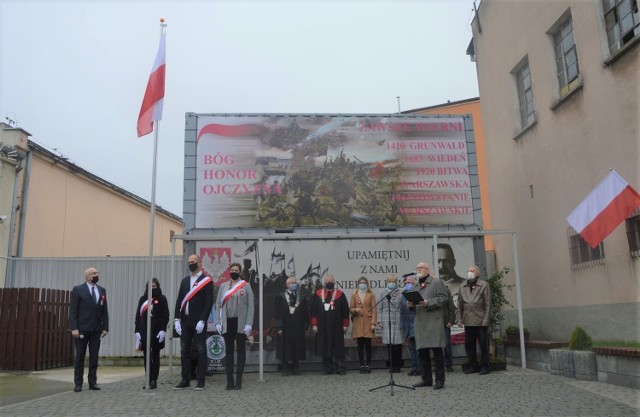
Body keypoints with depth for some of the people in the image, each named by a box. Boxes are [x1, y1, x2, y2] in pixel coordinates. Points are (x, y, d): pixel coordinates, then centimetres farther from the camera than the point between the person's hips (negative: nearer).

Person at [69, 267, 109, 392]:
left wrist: (105, 327, 3)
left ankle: (92, 382, 14)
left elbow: (105, 310, 10)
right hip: (82, 329, -4)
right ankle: (78, 383, 11)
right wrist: (74, 328, -13)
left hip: (97, 329, 4)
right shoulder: (78, 290, -2)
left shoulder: (102, 290, 10)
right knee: (80, 356, 4)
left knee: (94, 357, 6)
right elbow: (73, 310, -6)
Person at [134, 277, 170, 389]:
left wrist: (163, 330, -11)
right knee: (147, 356, 3)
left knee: (155, 356, 3)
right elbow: (138, 315, 11)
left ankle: (154, 381, 6)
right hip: (144, 331, 3)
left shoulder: (162, 299, 1)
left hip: (157, 332, -3)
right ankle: (148, 380, 9)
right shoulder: (143, 299, 11)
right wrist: (137, 331, 4)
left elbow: (165, 316, -2)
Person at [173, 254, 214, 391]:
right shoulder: (185, 280, 14)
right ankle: (185, 380, 17)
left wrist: (202, 321, -16)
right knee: (184, 351, 9)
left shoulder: (207, 281, -4)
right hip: (185, 321, 6)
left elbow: (209, 303, -9)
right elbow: (179, 301, 11)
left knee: (201, 351, 0)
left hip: (198, 322, -6)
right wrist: (177, 319, 2)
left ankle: (201, 381, 6)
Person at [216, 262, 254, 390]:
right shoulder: (223, 286, 11)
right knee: (228, 350, 5)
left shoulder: (245, 286, 3)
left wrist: (249, 323, -10)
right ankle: (229, 380, 9)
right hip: (227, 322, 3)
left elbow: (250, 306, -2)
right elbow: (218, 305, 10)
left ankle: (238, 380, 7)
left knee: (241, 350, 2)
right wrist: (218, 322, 0)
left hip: (240, 323, -2)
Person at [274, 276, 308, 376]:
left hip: (298, 328, 2)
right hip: (285, 328, -2)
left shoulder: (302, 297, 9)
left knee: (297, 348, 5)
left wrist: (305, 326, 1)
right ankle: (286, 368, 10)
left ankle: (295, 368, 14)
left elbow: (305, 313, 8)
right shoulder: (280, 297, 1)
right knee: (285, 348, 1)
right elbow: (277, 313, -2)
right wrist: (279, 327, -9)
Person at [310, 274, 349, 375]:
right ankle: (328, 369, 13)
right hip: (322, 326, 1)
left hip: (337, 326, -1)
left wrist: (345, 325, 0)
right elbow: (313, 310, 6)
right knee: (325, 348, 4)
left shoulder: (340, 294, 3)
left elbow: (345, 311, 3)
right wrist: (314, 324, 0)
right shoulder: (318, 294, 6)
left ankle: (340, 368, 9)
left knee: (338, 348, 1)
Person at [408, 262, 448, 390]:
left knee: (437, 351, -4)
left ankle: (439, 380, 3)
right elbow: (413, 302, 24)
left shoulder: (437, 282, 3)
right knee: (422, 352, 7)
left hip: (434, 321, -6)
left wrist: (428, 303, -18)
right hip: (420, 322, 6)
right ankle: (426, 379, 16)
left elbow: (442, 299, -7)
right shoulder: (415, 286, 21)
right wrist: (410, 304, 1)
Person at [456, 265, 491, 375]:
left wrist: (485, 320, -9)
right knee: (469, 345, 7)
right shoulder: (463, 287, 13)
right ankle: (473, 365, 18)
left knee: (483, 345, 2)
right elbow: (460, 304, 13)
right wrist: (459, 318, 5)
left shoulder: (484, 285, 2)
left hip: (481, 321, -4)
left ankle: (485, 366, 12)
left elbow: (488, 304, -2)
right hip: (468, 321, 4)